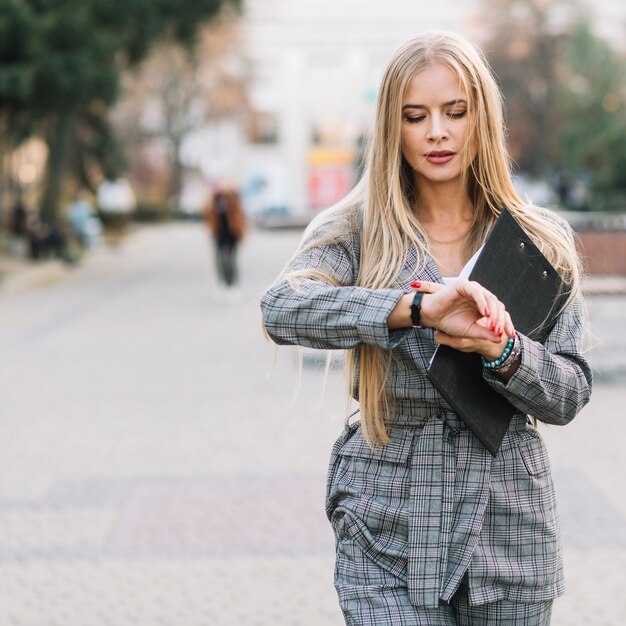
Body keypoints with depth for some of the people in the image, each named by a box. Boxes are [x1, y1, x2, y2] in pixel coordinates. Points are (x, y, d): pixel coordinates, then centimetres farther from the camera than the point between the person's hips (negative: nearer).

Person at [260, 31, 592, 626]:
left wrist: (501, 350, -19)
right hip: (389, 530, -2)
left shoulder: (541, 239, 5)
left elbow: (569, 394, 2)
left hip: (510, 524, 2)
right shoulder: (356, 230, 0)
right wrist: (417, 307, -32)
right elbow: (280, 309, -20)